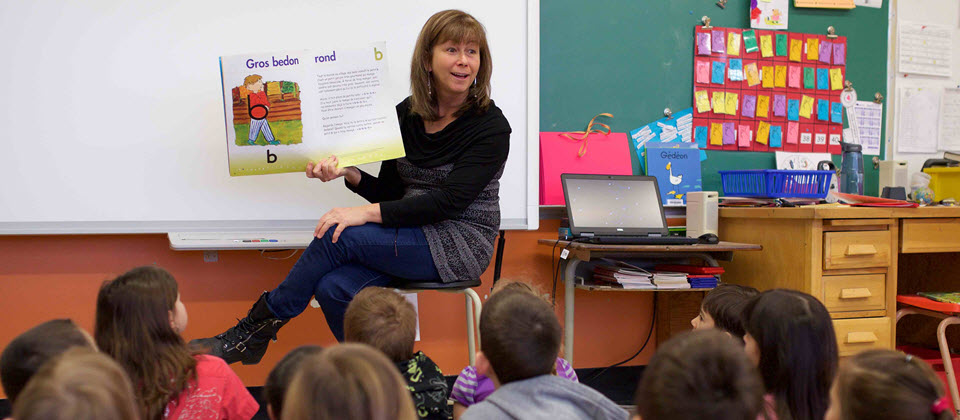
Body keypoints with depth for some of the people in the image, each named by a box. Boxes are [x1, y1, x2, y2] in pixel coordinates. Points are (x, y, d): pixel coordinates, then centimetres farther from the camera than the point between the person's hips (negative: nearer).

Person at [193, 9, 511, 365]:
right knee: (333, 288, -23)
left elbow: (449, 201, -20)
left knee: (339, 236, -22)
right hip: (414, 237, 6)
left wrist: (366, 213, -26)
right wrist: (350, 173, -12)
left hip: (460, 243, -5)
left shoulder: (491, 126, -10)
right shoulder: (407, 114, 7)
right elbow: (388, 193, 10)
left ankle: (254, 332, -5)